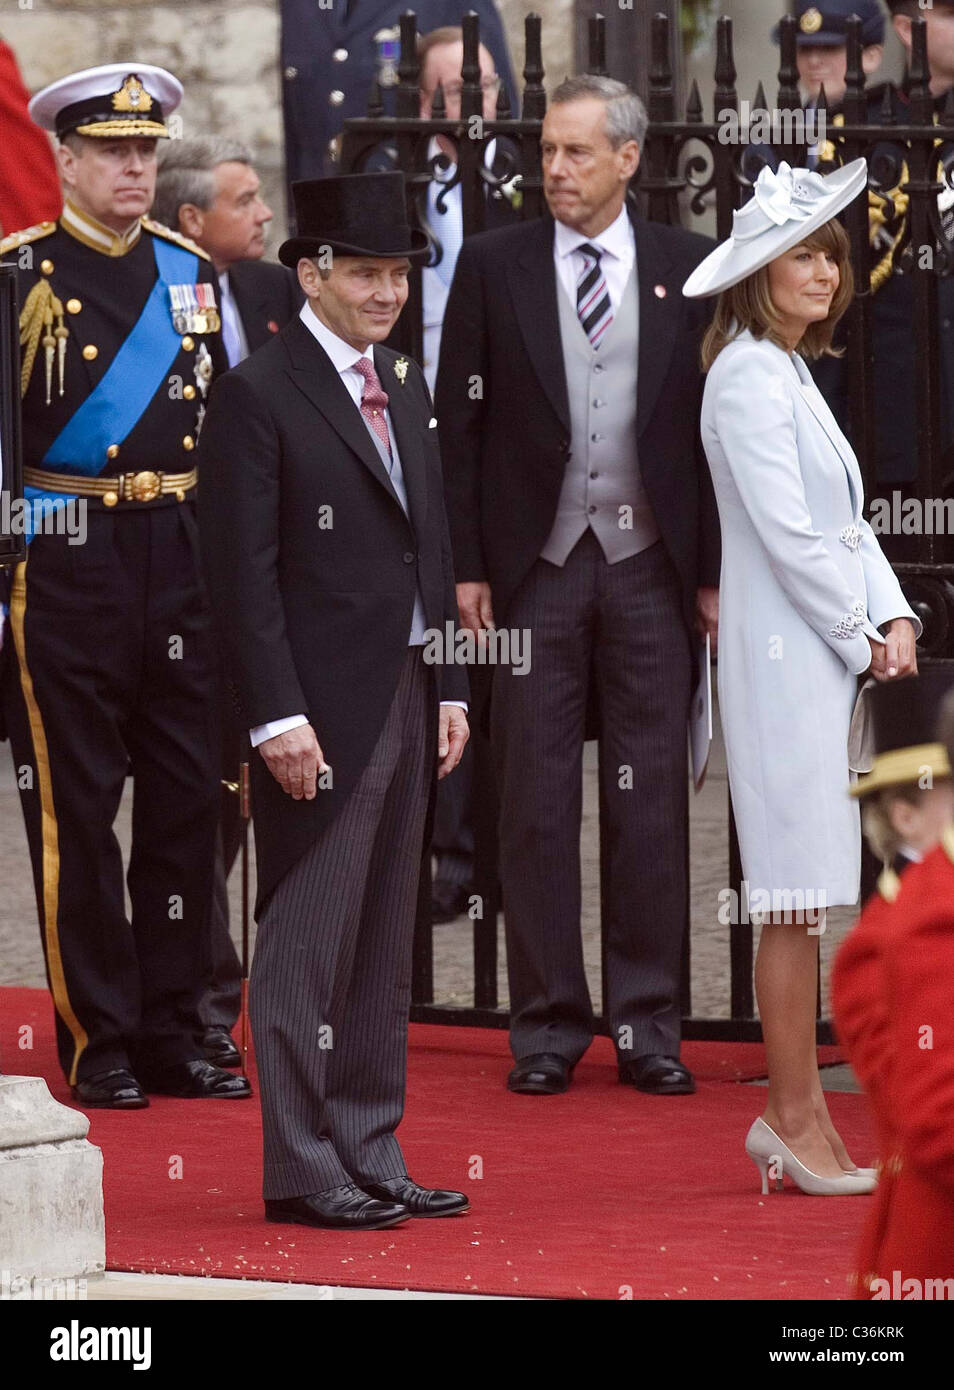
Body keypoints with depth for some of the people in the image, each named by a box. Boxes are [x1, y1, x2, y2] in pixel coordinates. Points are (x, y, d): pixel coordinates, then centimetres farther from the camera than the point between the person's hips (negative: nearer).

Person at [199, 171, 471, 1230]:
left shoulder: (405, 389, 16)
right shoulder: (257, 394, -9)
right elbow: (243, 574, -13)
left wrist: (449, 688, 13)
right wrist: (278, 718, -17)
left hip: (407, 697, 8)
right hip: (321, 709, -8)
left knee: (382, 949, 12)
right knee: (307, 943, -4)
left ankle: (369, 1158, 18)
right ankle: (301, 1169, 1)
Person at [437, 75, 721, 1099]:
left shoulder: (688, 269, 4)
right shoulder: (493, 266, 3)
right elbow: (459, 423, 3)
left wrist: (716, 570, 1)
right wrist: (466, 566, -3)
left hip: (650, 563, 0)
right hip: (535, 562, 0)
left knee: (650, 797, 3)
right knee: (536, 801, 2)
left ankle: (648, 1024, 10)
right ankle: (547, 1025, 8)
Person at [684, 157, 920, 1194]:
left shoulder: (792, 374, 19)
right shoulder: (747, 378, -11)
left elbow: (845, 521, 18)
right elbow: (788, 535, -16)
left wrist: (894, 617, 3)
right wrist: (861, 641, -8)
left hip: (827, 658, 9)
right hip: (786, 657, -9)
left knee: (804, 900, 9)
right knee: (795, 900, -7)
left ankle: (791, 1119, 13)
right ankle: (797, 1121, -4)